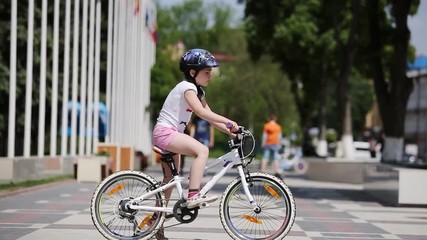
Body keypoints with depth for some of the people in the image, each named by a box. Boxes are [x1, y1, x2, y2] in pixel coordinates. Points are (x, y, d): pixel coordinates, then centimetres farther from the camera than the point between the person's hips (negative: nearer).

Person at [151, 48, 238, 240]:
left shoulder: (198, 91, 16)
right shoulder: (187, 87, -14)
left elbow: (208, 115, 10)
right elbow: (201, 112, -27)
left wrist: (228, 131, -3)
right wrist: (228, 121, -30)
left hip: (170, 134, 10)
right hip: (165, 132, -10)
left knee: (170, 179, 13)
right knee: (202, 150, -27)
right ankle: (193, 195, -32)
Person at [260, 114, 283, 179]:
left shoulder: (266, 126, -3)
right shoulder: (278, 126, 7)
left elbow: (264, 135, -5)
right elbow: (279, 136, 8)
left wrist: (263, 143, -2)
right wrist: (279, 144, 16)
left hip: (267, 144, -2)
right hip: (275, 144, 3)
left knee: (265, 158, -1)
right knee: (276, 159, 3)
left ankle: (262, 171, -4)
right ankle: (277, 172, -1)